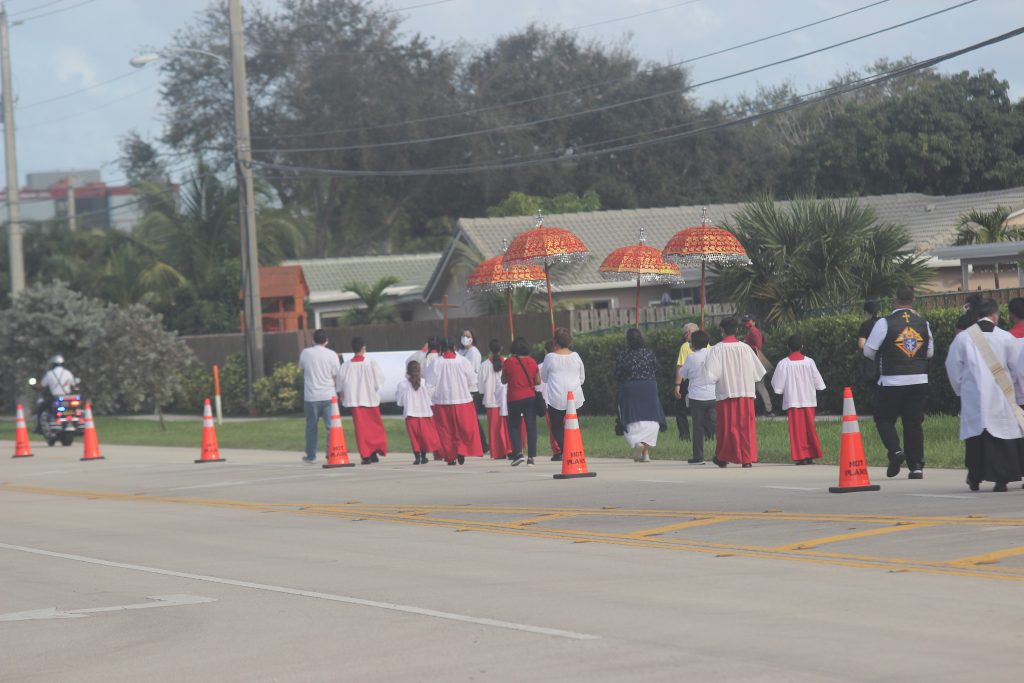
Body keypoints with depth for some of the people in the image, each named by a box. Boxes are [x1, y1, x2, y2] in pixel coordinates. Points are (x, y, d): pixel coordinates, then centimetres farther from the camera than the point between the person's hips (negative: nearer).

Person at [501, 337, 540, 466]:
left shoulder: (509, 362, -6)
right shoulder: (532, 362, 2)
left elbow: (503, 380, 4)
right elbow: (538, 381, 6)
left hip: (515, 398, -2)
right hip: (531, 397, 2)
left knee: (513, 426, 7)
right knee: (531, 426, 5)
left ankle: (518, 453, -9)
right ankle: (531, 456, 1)